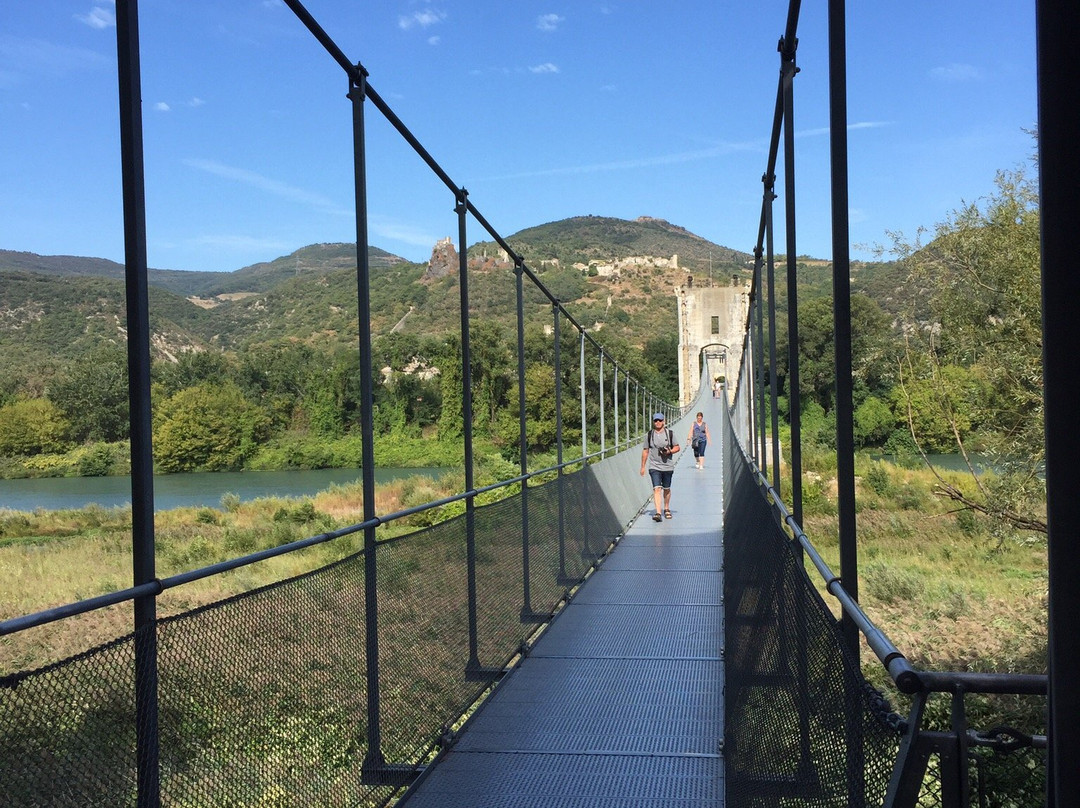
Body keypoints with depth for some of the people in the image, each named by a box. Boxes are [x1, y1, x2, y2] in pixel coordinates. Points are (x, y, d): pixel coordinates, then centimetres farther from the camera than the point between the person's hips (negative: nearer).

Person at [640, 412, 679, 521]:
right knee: (657, 489, -14)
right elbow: (645, 451, 9)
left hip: (668, 466, 1)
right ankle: (658, 513, -20)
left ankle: (666, 509, 34)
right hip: (654, 466, -1)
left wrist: (670, 451, -13)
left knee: (666, 489, 13)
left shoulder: (669, 433, 3)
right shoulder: (649, 435, 3)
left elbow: (677, 447, 8)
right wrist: (643, 466, 9)